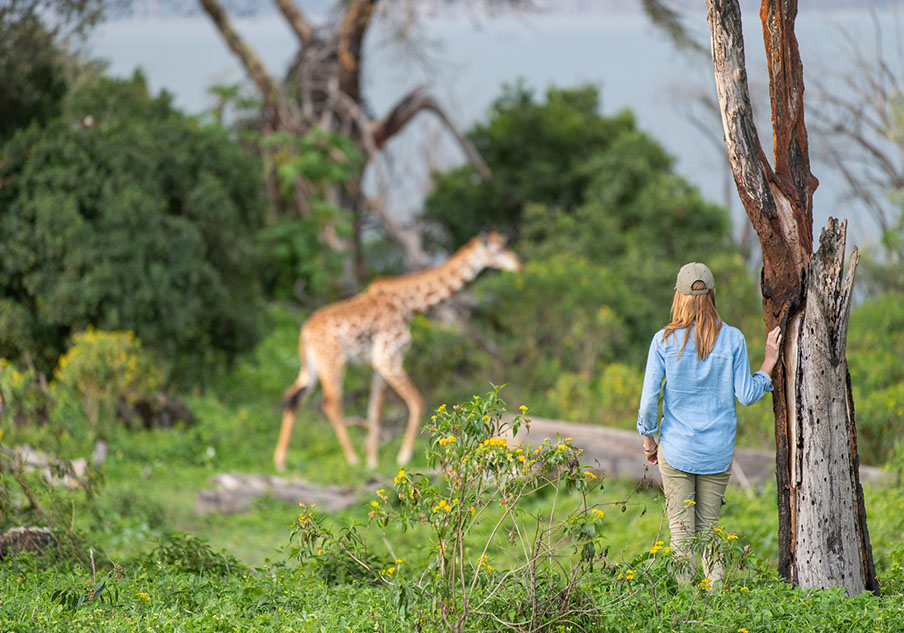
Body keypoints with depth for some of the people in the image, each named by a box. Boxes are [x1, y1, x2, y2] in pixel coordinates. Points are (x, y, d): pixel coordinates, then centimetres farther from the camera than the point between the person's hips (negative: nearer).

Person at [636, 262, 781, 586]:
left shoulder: (665, 340, -7)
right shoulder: (732, 339, -6)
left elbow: (648, 399, -6)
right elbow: (746, 395, -1)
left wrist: (648, 441, 8)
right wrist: (769, 363, 12)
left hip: (676, 449, -1)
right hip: (718, 450, 1)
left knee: (681, 531, 4)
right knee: (709, 528, 13)